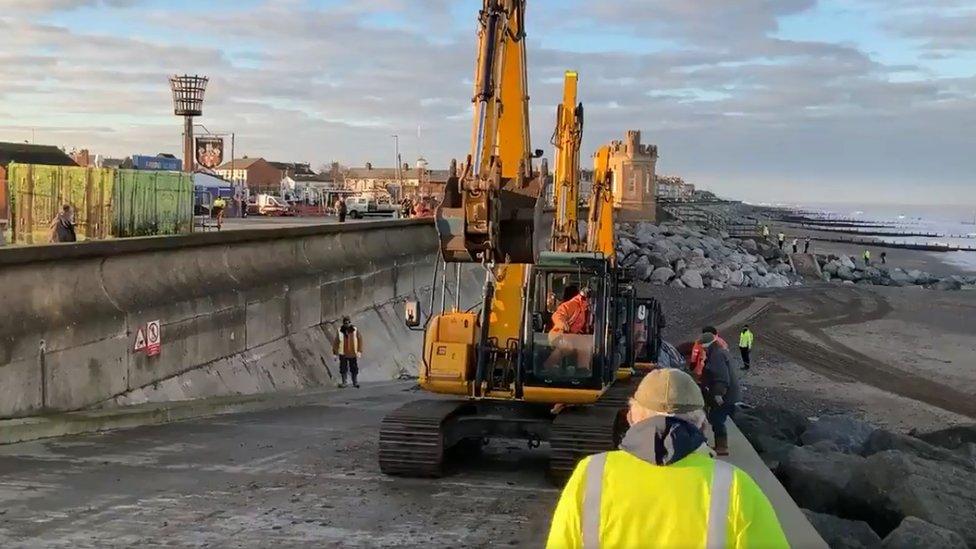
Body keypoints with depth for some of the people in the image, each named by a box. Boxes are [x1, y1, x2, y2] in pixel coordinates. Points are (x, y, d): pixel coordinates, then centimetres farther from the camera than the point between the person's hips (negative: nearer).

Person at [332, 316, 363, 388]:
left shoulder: (355, 330, -1)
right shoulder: (340, 331, -3)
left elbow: (360, 340, 4)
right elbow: (336, 342, 3)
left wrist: (360, 351, -1)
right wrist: (335, 353, 3)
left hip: (353, 354, 0)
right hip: (343, 354, 0)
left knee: (354, 369, 6)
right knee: (343, 369, 5)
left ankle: (355, 382, 19)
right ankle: (344, 383, 15)